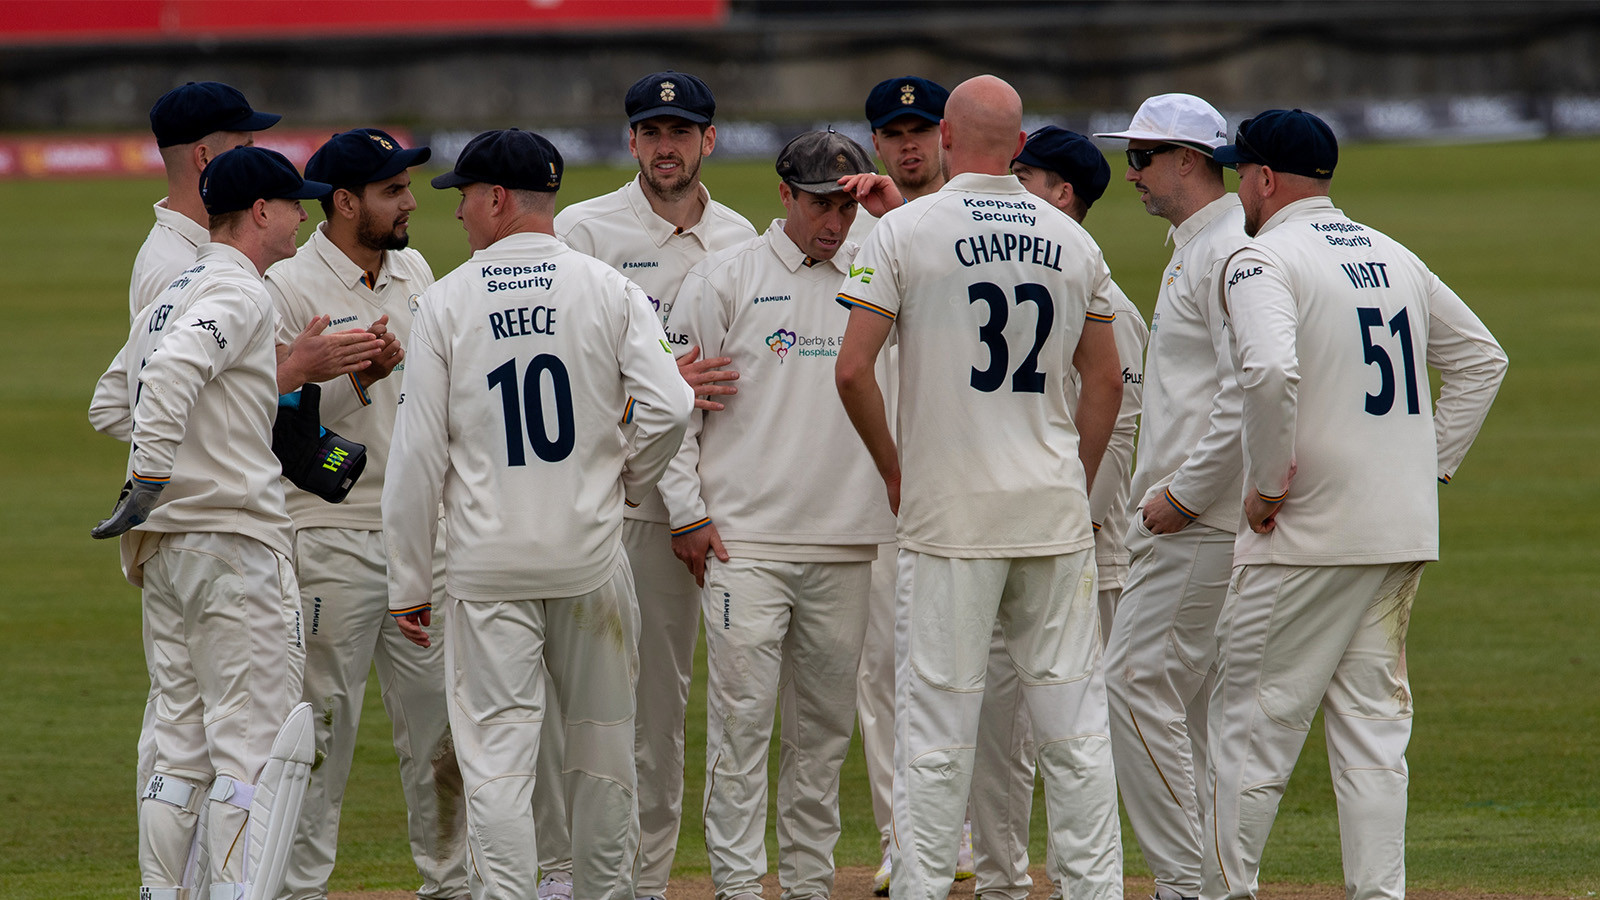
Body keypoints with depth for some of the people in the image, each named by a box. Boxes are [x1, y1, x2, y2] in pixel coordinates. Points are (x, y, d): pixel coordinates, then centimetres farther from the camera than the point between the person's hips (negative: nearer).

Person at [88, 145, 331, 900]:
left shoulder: (172, 294, 17)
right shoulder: (240, 294, -11)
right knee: (253, 745, -7)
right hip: (235, 536, -9)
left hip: (165, 549, 9)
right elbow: (170, 371, -29)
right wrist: (152, 481, -31)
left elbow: (110, 405, 22)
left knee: (179, 742, 12)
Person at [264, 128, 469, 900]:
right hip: (332, 539, -7)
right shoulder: (289, 289, -11)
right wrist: (356, 378, -26)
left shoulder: (414, 274, 12)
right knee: (322, 728, -3)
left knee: (442, 721, 8)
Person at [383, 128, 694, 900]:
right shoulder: (609, 290, 0)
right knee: (602, 741, 14)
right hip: (590, 554, 2)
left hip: (486, 562, -1)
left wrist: (408, 582, 3)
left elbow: (417, 454, -3)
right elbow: (668, 408, -11)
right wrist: (627, 482, 10)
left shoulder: (446, 302, -2)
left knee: (496, 754, -2)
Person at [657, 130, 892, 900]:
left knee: (824, 726, 8)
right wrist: (686, 514, -3)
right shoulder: (723, 278, 2)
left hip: (845, 546, 4)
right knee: (742, 720, -7)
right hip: (744, 541, -4)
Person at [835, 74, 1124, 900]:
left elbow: (852, 369, -10)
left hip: (951, 518, -3)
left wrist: (892, 469, 3)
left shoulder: (906, 231, -5)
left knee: (937, 722, -1)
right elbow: (1106, 381, 10)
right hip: (1055, 508, 3)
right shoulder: (1073, 241, 7)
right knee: (1074, 722, 6)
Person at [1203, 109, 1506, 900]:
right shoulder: (1394, 256, 14)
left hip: (1308, 537, -7)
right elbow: (1481, 359, 20)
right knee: (1373, 723, 9)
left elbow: (1271, 372, -28)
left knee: (1254, 717, 1)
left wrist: (1267, 482, -16)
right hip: (1405, 534, 7)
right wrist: (1433, 465, 16)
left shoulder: (1263, 260, -10)